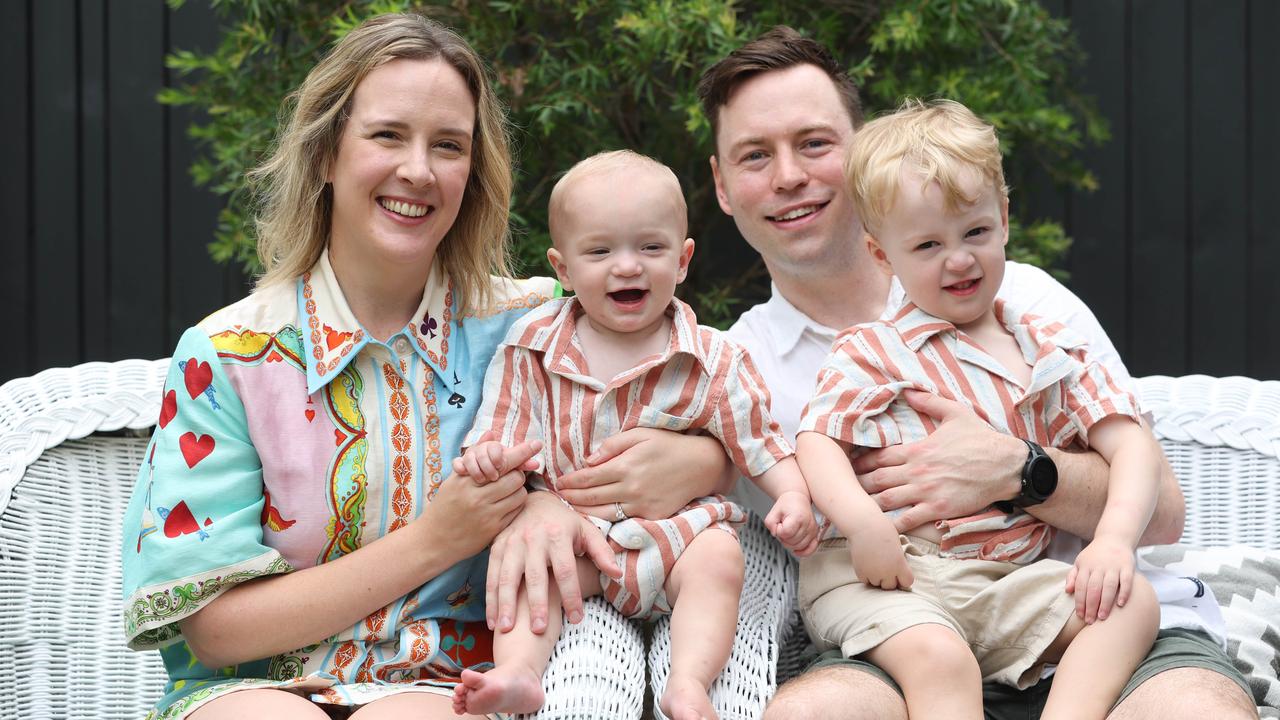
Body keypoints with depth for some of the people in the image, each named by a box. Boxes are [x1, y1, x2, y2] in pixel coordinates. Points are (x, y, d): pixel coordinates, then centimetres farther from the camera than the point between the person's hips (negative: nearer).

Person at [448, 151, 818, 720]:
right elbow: (501, 435, 4)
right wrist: (486, 456, -21)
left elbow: (759, 443, 3)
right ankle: (517, 670, -38)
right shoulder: (531, 349, 3)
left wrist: (792, 497, -16)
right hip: (569, 530, 1)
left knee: (718, 560, -28)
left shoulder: (712, 362, 0)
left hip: (678, 530, -1)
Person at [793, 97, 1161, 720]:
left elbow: (1130, 444, 9)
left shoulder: (1050, 350, 17)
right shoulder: (872, 353, 6)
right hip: (884, 577, -4)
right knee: (938, 656, -33)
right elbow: (817, 441, -5)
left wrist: (1114, 540, -10)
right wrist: (863, 522, -26)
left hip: (1010, 580, 5)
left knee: (1132, 602, -14)